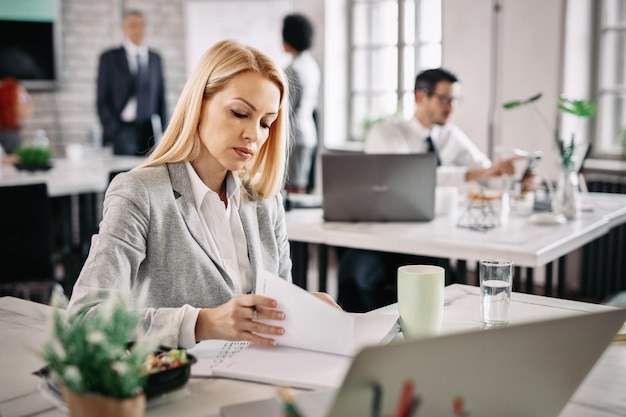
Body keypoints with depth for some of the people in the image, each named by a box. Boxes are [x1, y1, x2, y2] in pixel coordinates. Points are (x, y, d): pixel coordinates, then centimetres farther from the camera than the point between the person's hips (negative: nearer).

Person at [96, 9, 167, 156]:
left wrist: (164, 131, 7)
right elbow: (102, 99, 3)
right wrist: (112, 131, -6)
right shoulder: (109, 58, 5)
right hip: (121, 132, -3)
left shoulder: (155, 58, 15)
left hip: (150, 133, 3)